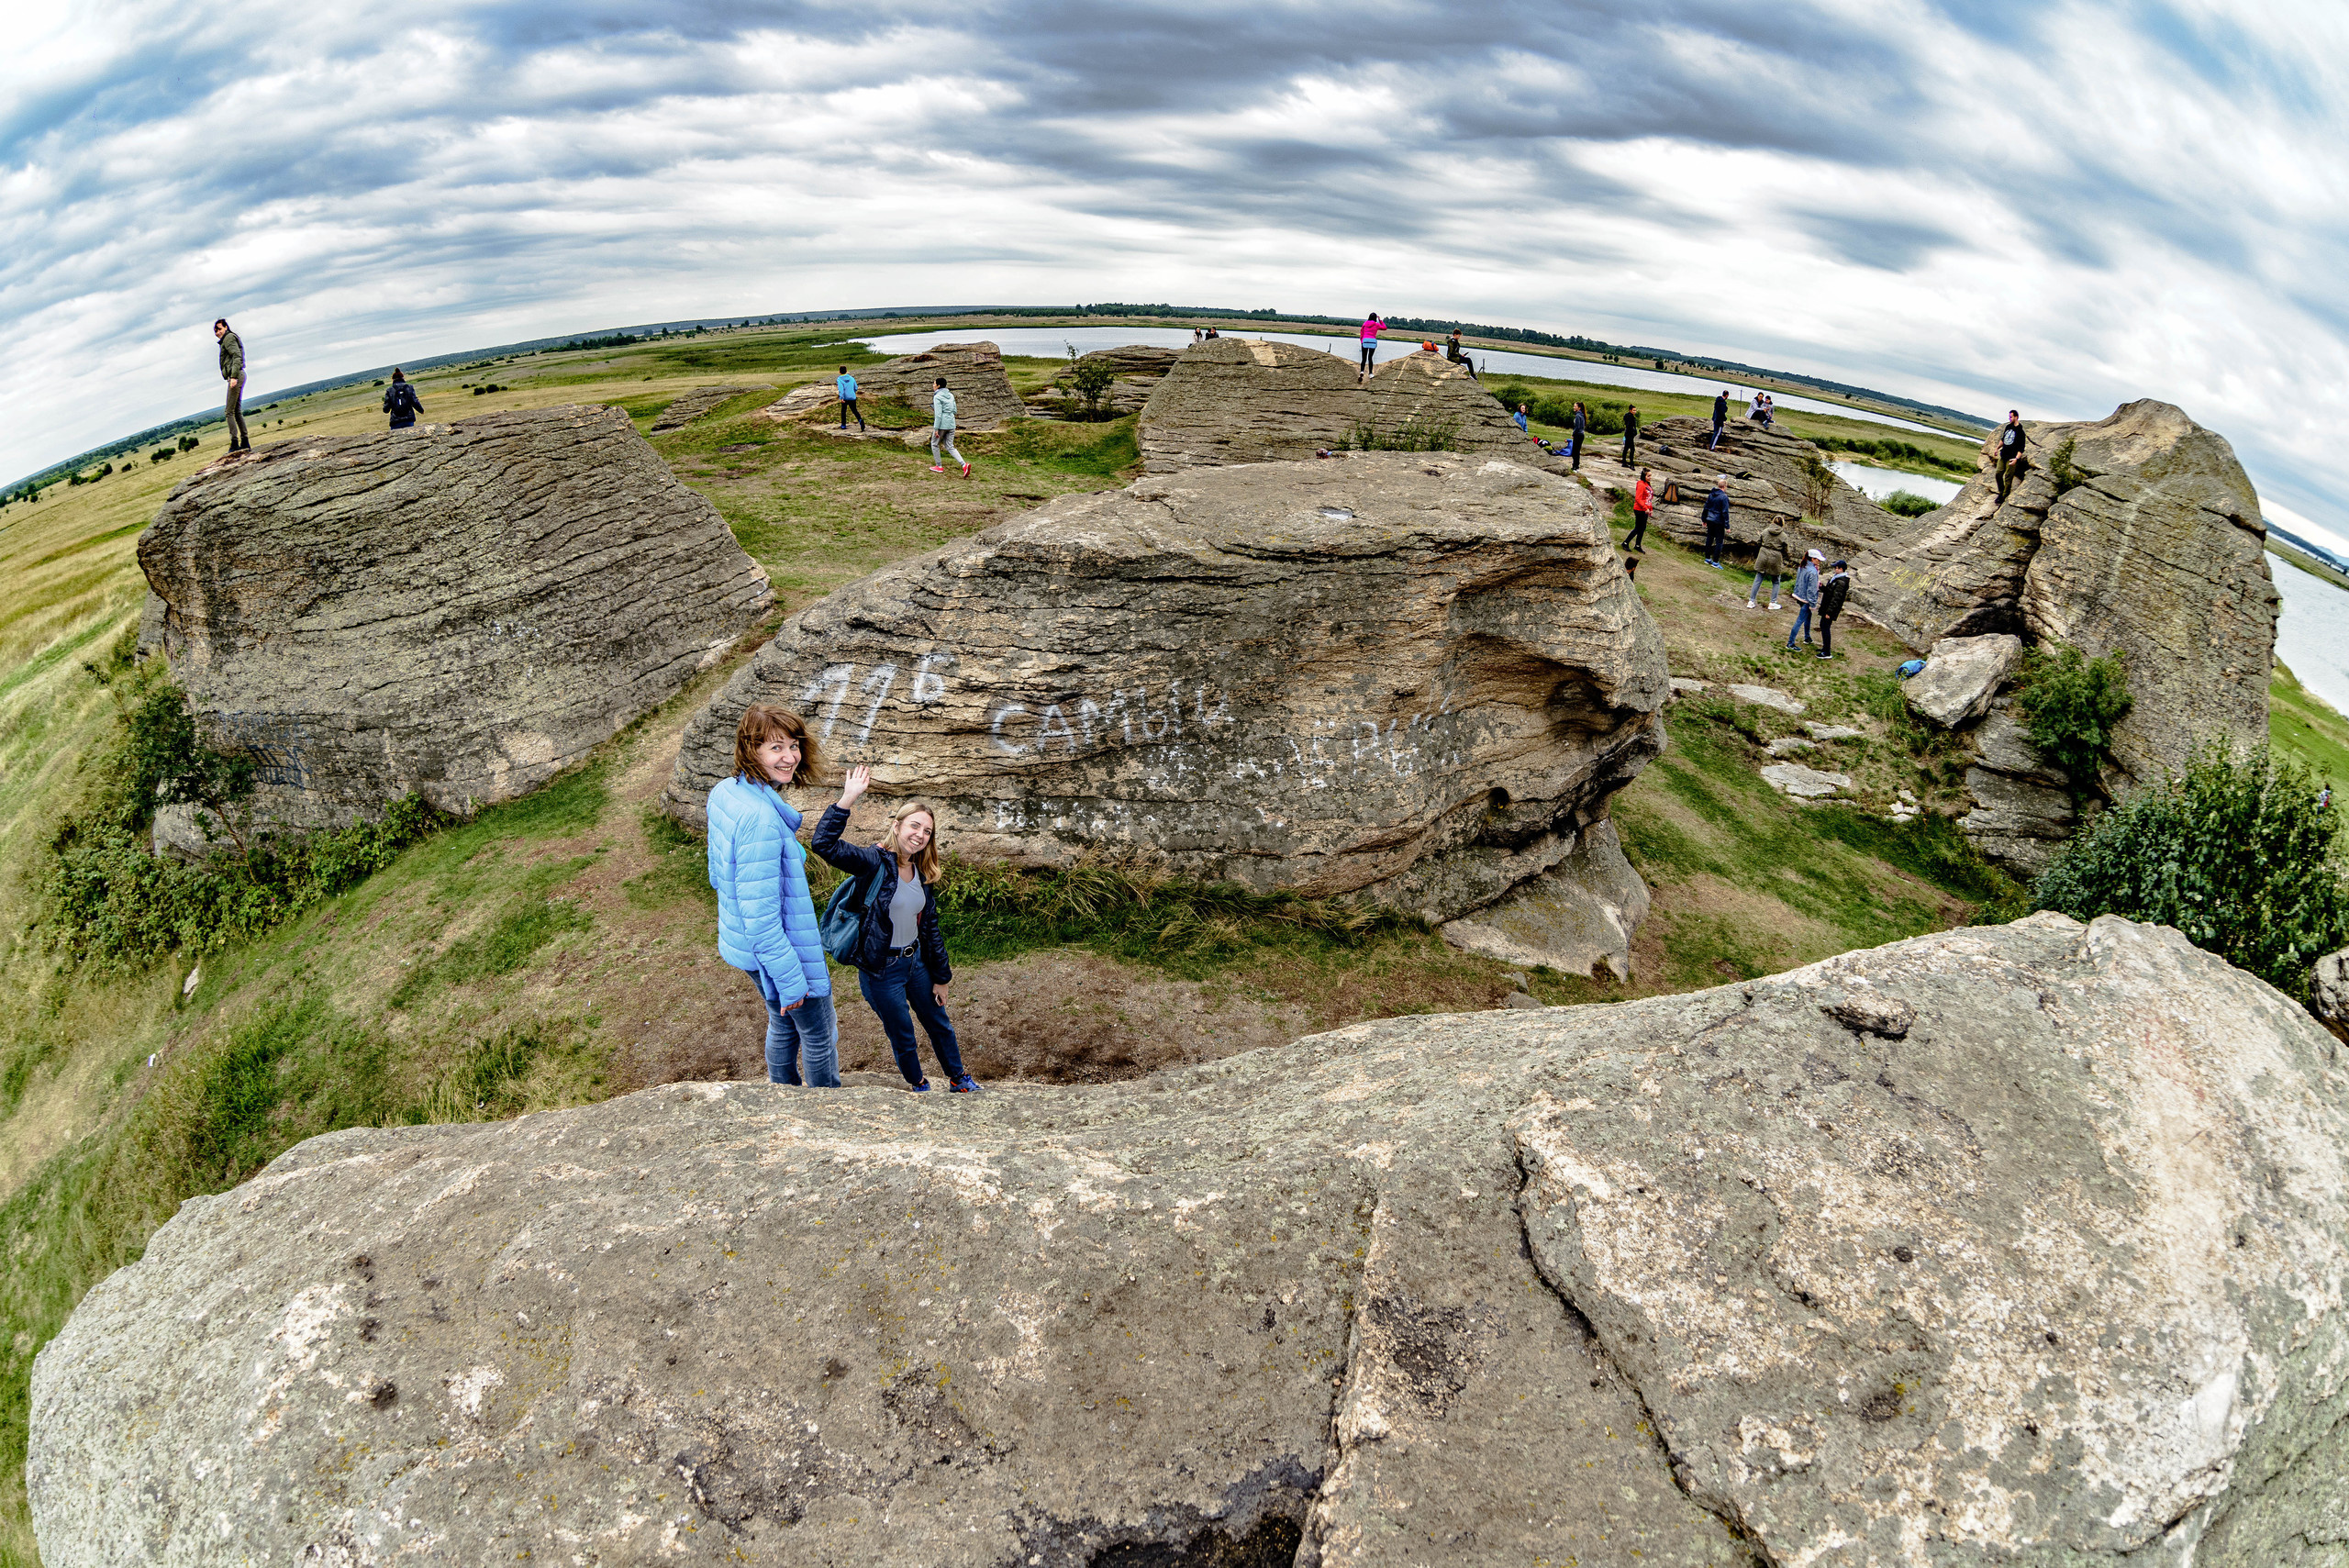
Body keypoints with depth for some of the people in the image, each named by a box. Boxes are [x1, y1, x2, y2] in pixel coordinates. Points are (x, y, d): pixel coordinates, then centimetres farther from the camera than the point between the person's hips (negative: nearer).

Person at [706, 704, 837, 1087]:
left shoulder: (723, 793, -4)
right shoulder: (760, 818, -33)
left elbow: (719, 875, 12)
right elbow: (761, 916, -30)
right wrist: (791, 979, -23)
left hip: (741, 944, 9)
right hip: (776, 950, -9)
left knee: (783, 1023, 29)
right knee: (819, 1034, 15)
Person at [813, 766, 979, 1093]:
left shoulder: (923, 875, 2)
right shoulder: (876, 862, -18)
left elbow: (930, 928, 10)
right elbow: (824, 844, -34)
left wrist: (940, 978, 13)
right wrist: (848, 799, -42)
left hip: (916, 962, 6)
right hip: (882, 971, -6)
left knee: (939, 1025, 22)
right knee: (903, 1039, 13)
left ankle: (958, 1079, 43)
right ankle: (919, 1087, 38)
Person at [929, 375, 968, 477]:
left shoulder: (937, 397, -12)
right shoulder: (950, 396, 10)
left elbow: (938, 414, -18)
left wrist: (936, 429, -16)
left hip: (941, 425, -7)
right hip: (951, 424, 7)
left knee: (934, 444, 16)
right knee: (950, 447, 8)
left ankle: (939, 466, 21)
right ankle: (964, 465, -12)